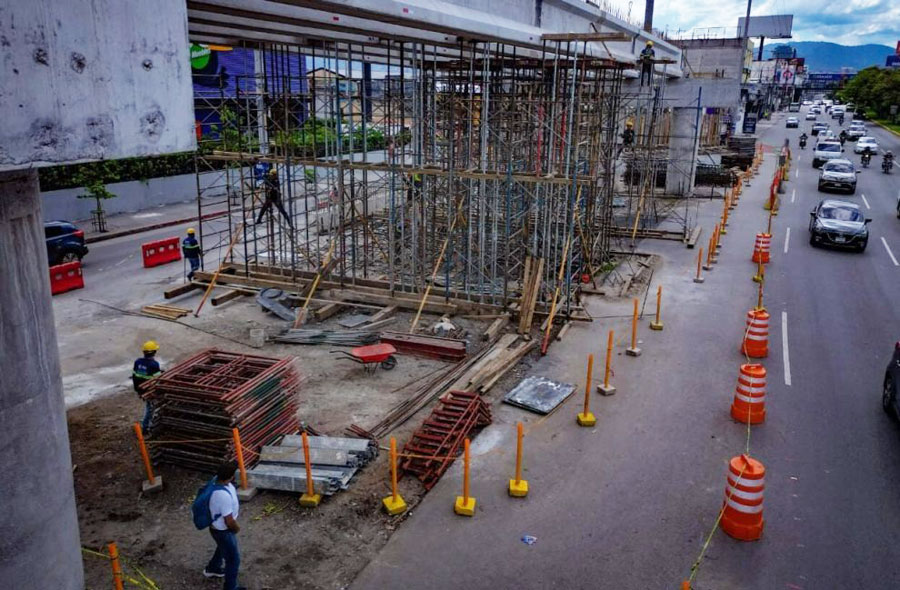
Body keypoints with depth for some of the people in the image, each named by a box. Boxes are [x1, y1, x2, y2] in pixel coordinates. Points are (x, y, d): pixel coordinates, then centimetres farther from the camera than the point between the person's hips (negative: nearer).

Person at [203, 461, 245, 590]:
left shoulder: (217, 480, -16)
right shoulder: (224, 496, -42)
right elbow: (229, 522, -30)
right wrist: (237, 528, -9)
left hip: (218, 527, 9)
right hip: (223, 531, -9)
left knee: (223, 549, 36)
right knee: (233, 559, 12)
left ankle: (212, 569, 61)